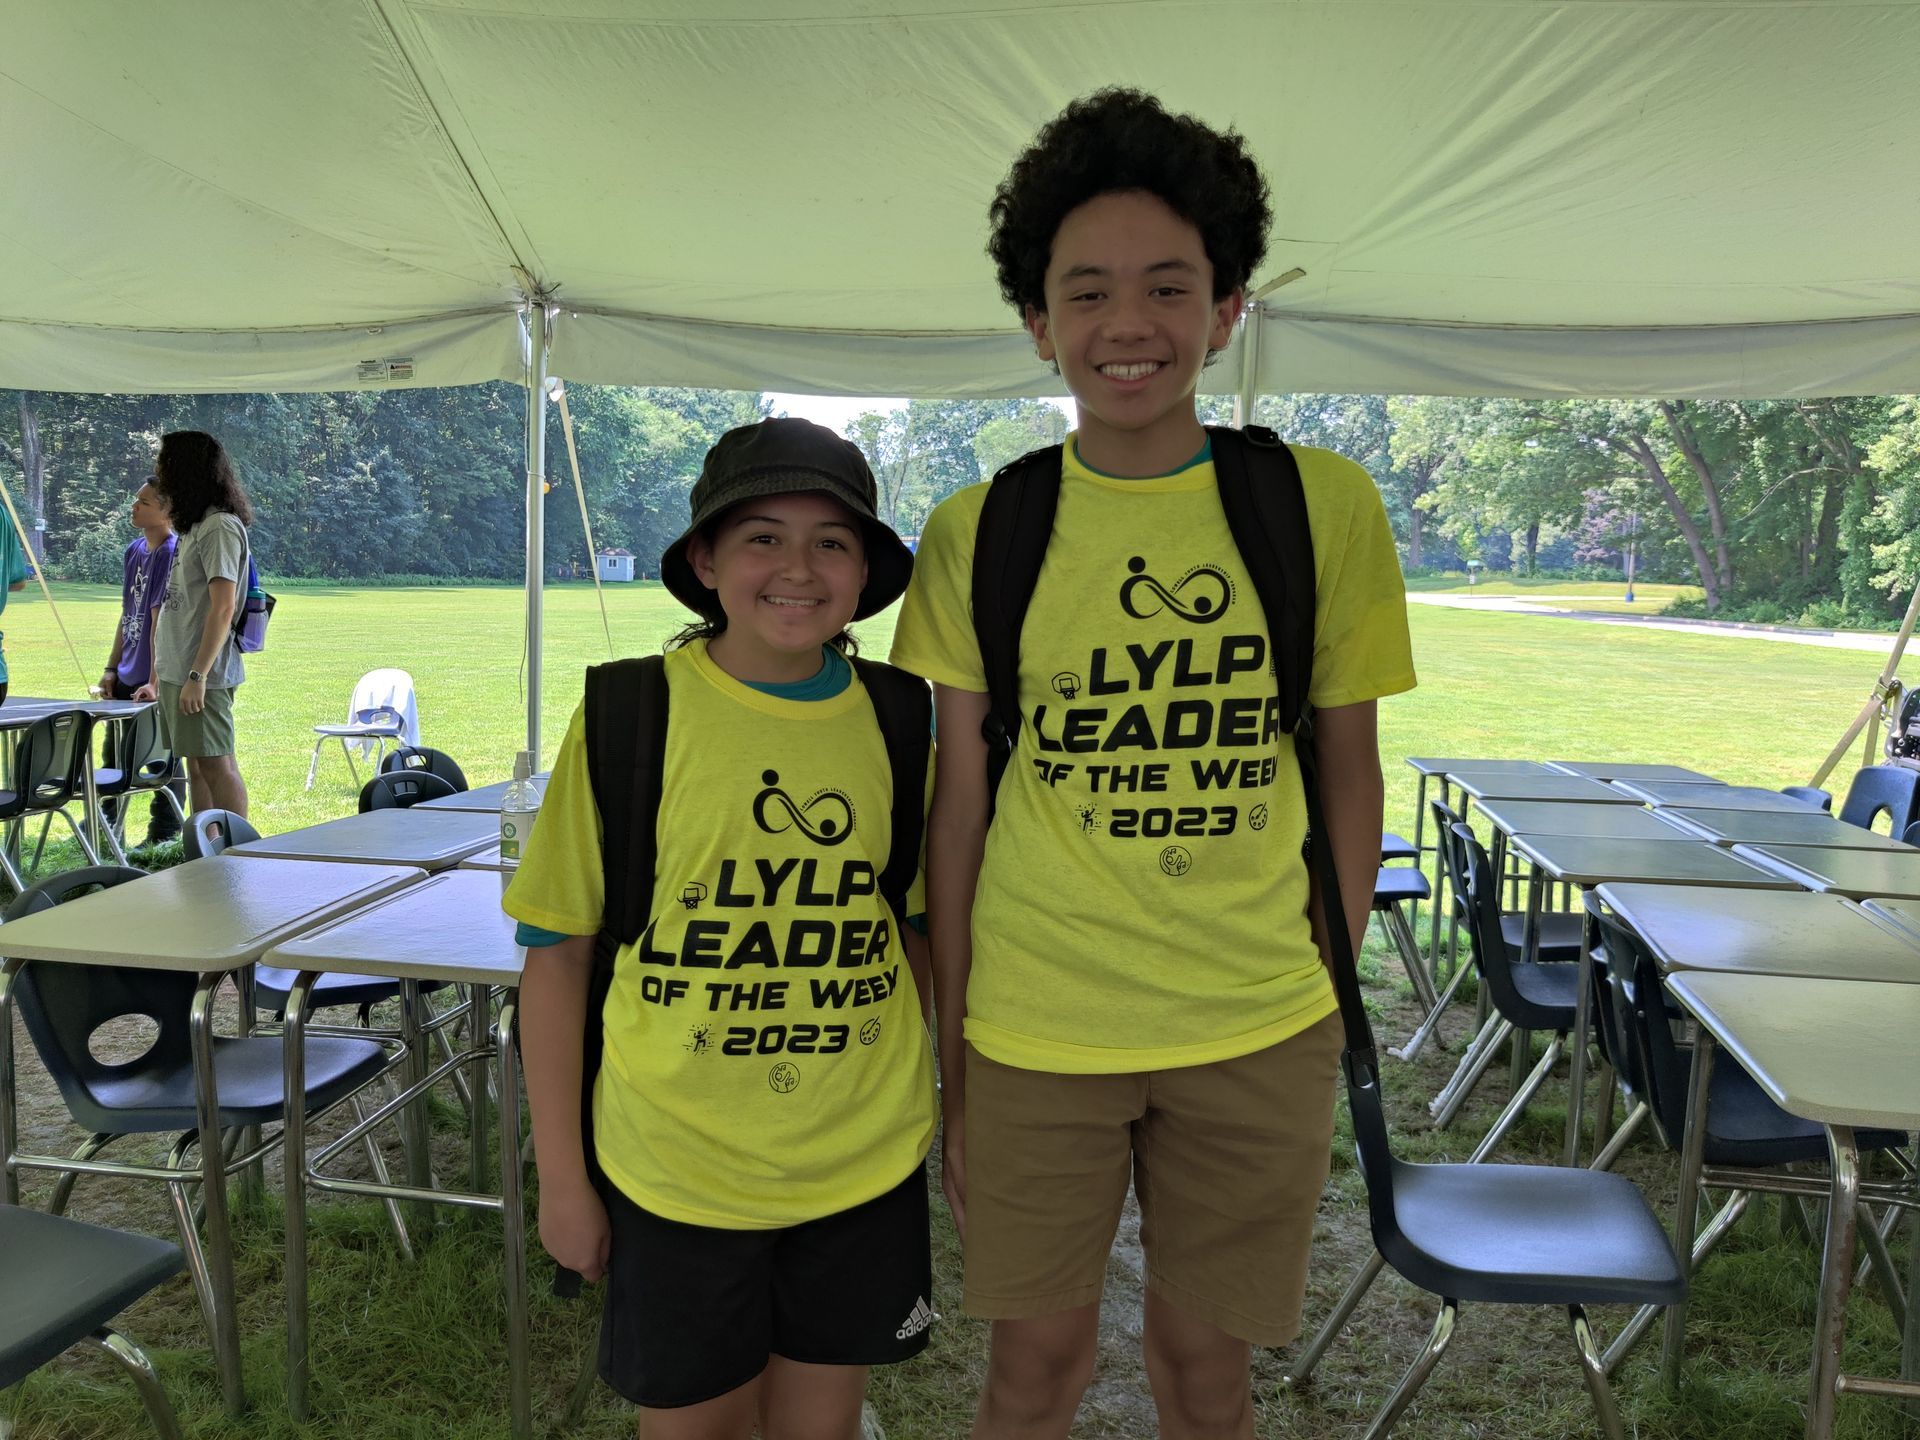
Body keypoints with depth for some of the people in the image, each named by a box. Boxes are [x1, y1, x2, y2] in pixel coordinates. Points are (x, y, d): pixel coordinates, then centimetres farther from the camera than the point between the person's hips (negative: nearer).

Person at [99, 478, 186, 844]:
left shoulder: (172, 555, -17)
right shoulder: (134, 550, 9)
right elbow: (127, 614, 15)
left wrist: (156, 682, -20)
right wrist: (112, 668, 14)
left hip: (157, 680, -8)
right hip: (127, 677, 9)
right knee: (114, 755, 19)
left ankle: (164, 837, 15)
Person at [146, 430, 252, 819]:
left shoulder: (221, 527, -12)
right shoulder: (197, 526, 18)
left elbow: (222, 609, -19)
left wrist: (197, 675, -22)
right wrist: (161, 679, 21)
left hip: (201, 675, -9)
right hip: (176, 671, 9)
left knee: (216, 766, -7)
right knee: (197, 765, 12)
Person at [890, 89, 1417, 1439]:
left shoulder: (1326, 506, -4)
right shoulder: (975, 535, -4)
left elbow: (1348, 772, 3)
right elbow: (956, 812, -1)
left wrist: (1330, 999, 6)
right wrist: (951, 1060, 1)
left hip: (1261, 1036, 1)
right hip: (1032, 1031, 0)